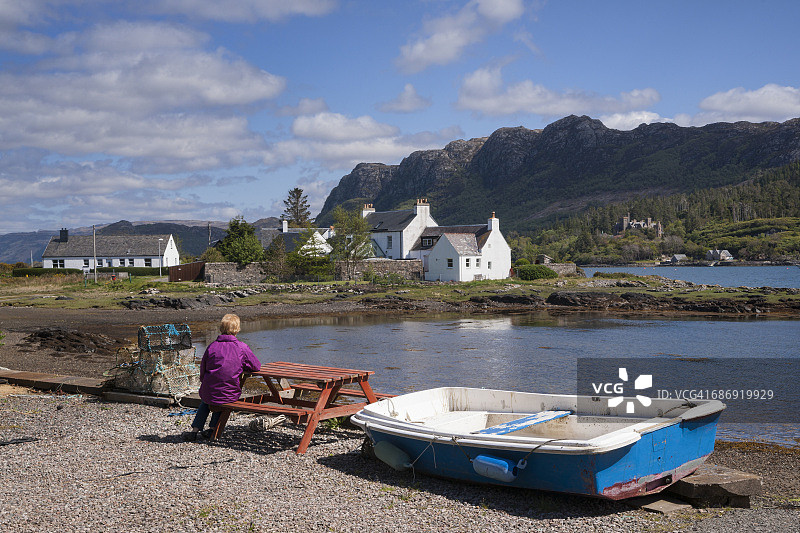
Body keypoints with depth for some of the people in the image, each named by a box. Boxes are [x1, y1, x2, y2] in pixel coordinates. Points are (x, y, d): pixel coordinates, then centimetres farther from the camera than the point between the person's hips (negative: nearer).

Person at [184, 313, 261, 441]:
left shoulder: (212, 346, -6)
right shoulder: (242, 347, -9)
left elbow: (202, 371, 3)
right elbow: (256, 367, 0)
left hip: (209, 393, 1)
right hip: (231, 395, 0)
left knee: (206, 400, 35)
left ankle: (195, 429, 28)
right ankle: (212, 428, 27)